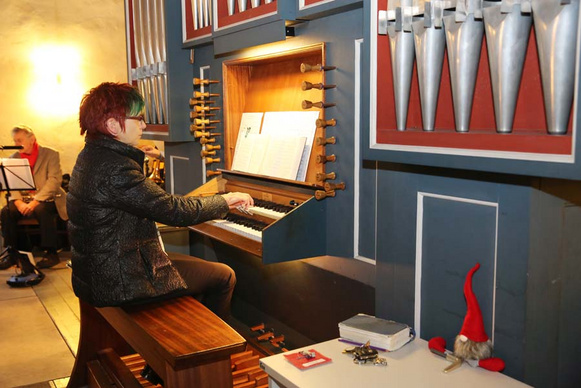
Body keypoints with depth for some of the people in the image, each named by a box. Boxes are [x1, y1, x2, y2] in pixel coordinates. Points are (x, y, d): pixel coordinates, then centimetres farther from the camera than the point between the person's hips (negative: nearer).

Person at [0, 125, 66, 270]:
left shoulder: (50, 154, -2)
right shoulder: (13, 158, 12)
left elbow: (54, 180, -12)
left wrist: (35, 201, -22)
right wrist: (18, 202, -17)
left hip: (45, 200, -4)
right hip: (23, 200, 4)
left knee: (42, 210, -35)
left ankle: (50, 253, -23)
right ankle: (12, 252, -10)